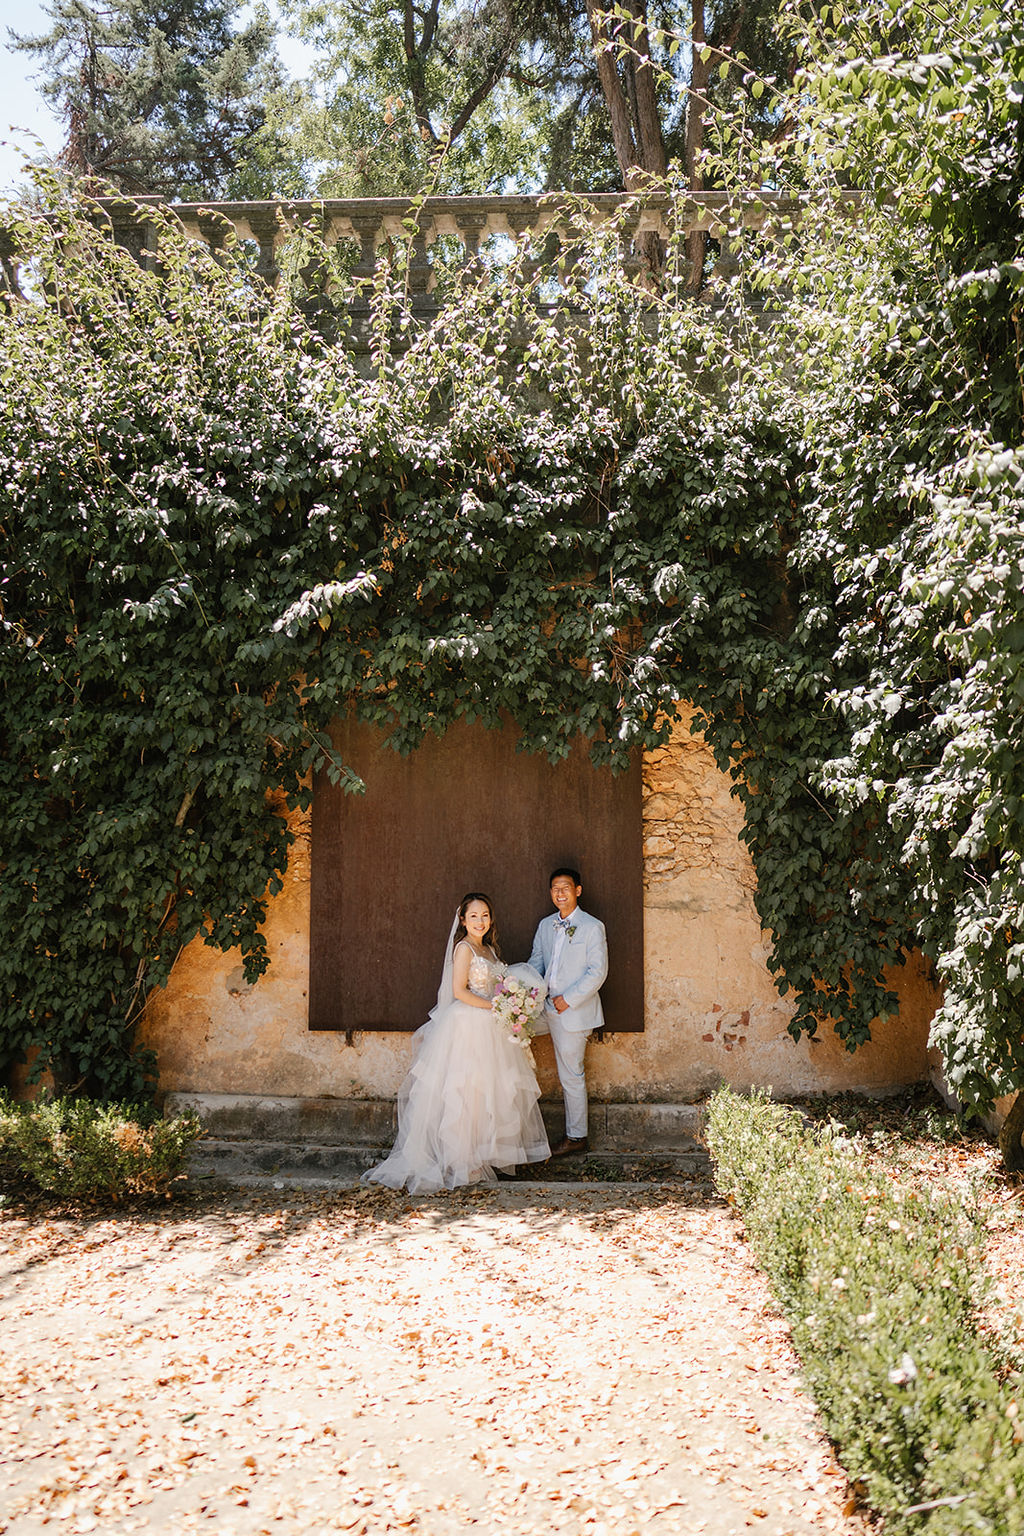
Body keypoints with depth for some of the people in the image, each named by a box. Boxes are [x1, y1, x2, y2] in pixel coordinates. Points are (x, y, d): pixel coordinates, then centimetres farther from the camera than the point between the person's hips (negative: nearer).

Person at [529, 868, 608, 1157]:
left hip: (576, 1010, -7)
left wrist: (569, 999, -16)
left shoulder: (592, 927, -10)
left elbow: (598, 971, -13)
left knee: (571, 1075, 1)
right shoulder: (545, 925, 11)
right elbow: (536, 962, 14)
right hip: (552, 1010, 7)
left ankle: (576, 1136, 11)